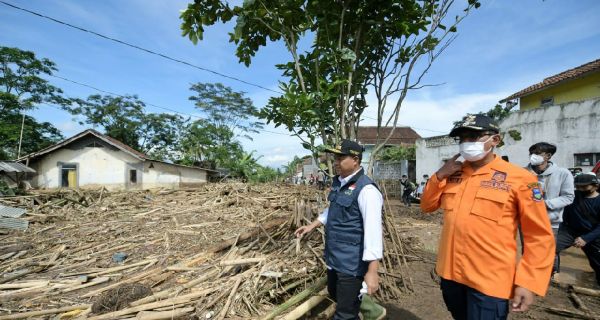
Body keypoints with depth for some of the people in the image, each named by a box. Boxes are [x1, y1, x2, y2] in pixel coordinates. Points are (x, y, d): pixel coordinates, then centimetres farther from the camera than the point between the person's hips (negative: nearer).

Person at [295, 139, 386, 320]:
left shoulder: (366, 189, -23)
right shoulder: (339, 182, 5)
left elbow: (373, 229, -26)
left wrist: (372, 271, -28)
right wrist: (313, 225, 19)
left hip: (352, 261, -9)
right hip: (334, 256, 9)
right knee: (335, 293, 29)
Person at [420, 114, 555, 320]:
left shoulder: (519, 178, -11)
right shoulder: (453, 174, 3)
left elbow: (539, 237, -9)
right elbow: (427, 206, 7)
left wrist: (528, 282, -14)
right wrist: (440, 175, -7)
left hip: (488, 282, -5)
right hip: (449, 273, 6)